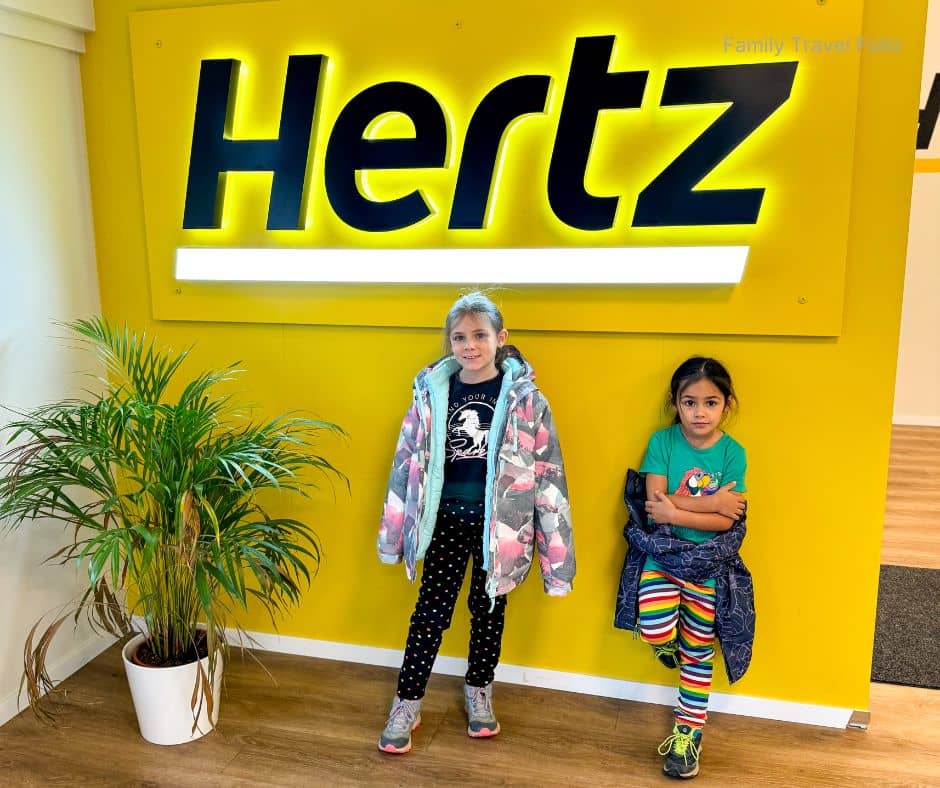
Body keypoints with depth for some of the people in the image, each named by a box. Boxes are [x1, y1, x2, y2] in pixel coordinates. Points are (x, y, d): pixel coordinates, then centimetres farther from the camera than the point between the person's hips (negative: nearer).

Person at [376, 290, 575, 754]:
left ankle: (478, 693, 38)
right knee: (430, 611, 7)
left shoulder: (523, 395, -9)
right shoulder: (432, 391, -3)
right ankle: (406, 705, 23)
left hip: (498, 522, -1)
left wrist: (554, 544, -7)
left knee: (489, 609, 15)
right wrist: (393, 530, 8)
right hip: (446, 518, 1)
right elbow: (407, 461, 4)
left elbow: (546, 467, -7)